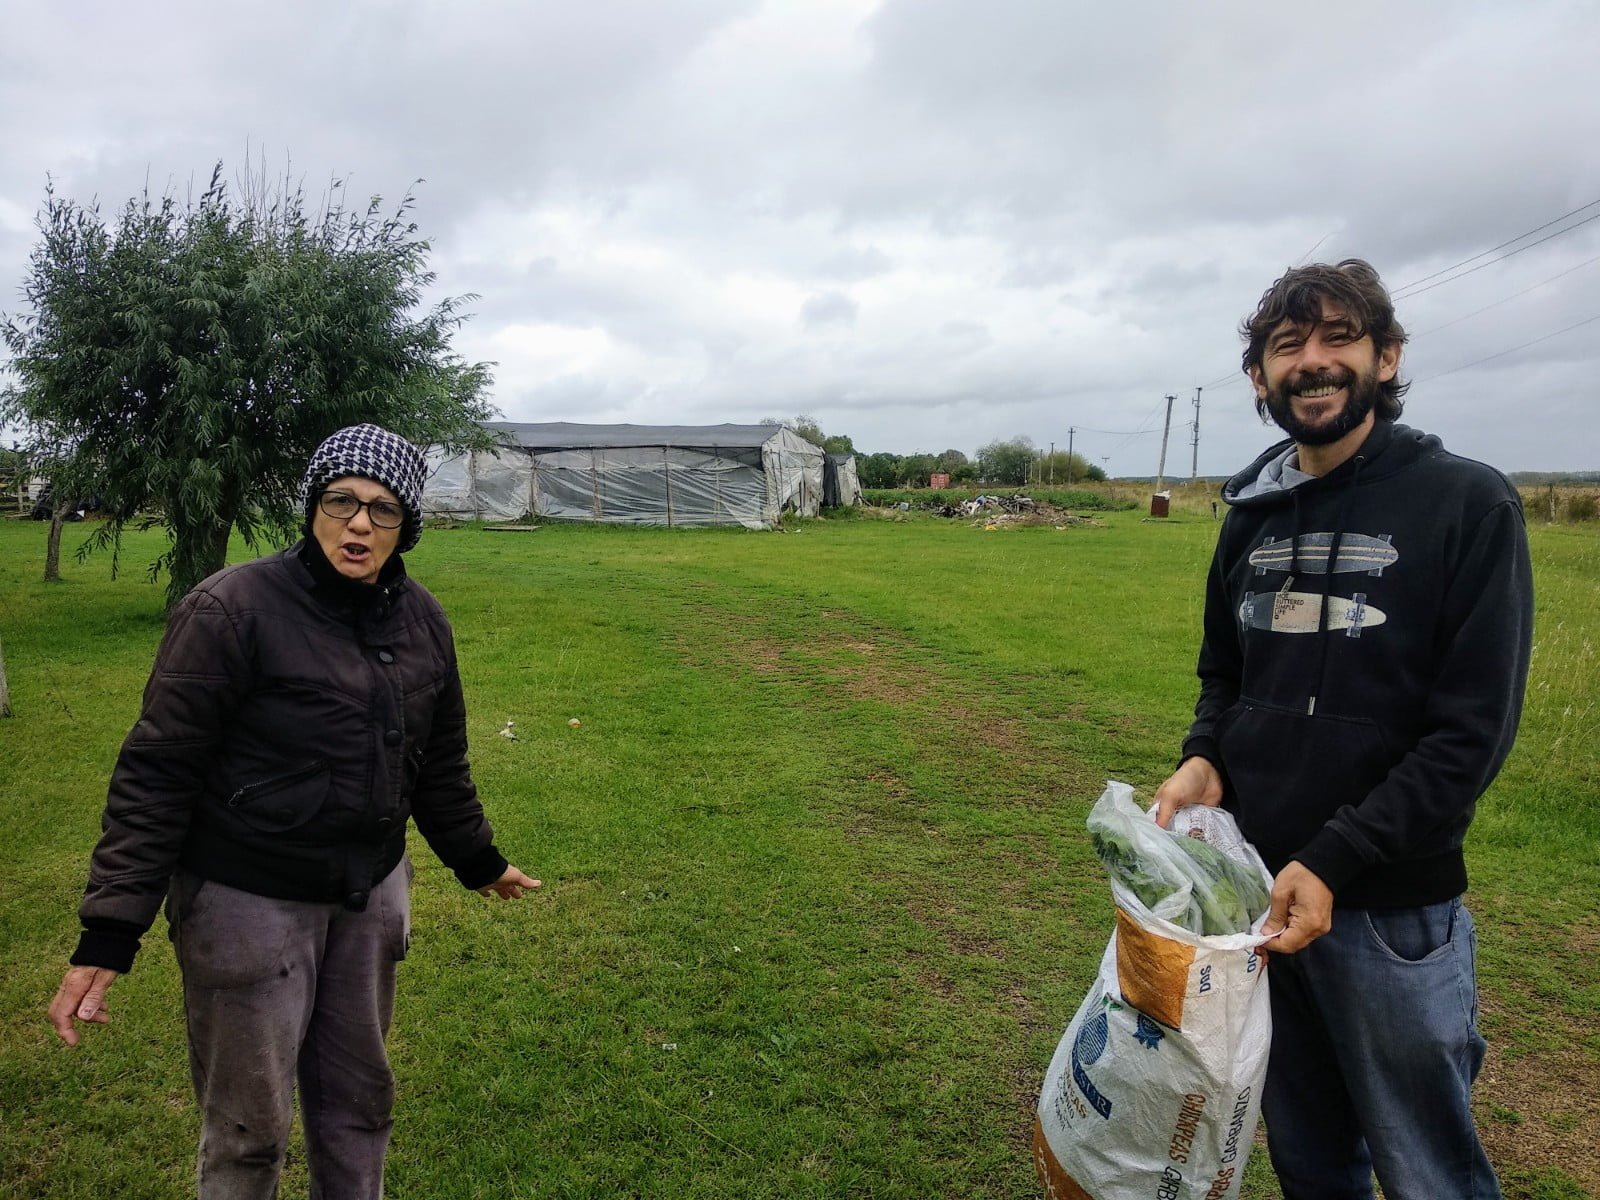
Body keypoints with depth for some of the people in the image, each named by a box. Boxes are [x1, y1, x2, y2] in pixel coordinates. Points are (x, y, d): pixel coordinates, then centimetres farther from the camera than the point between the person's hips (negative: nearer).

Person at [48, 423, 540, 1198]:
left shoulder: (421, 619, 1)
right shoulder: (233, 608, -15)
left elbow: (440, 762, 13)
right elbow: (157, 772, -14)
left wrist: (478, 861, 21)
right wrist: (107, 936, -15)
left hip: (372, 894, 5)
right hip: (248, 902, -5)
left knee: (359, 1099, 18)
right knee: (248, 1124, 8)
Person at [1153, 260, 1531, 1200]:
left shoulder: (1468, 504, -10)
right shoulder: (1253, 515, 7)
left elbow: (1473, 728, -15)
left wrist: (1332, 861, -21)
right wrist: (1205, 758, -5)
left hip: (1393, 911, -5)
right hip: (1256, 883, 5)